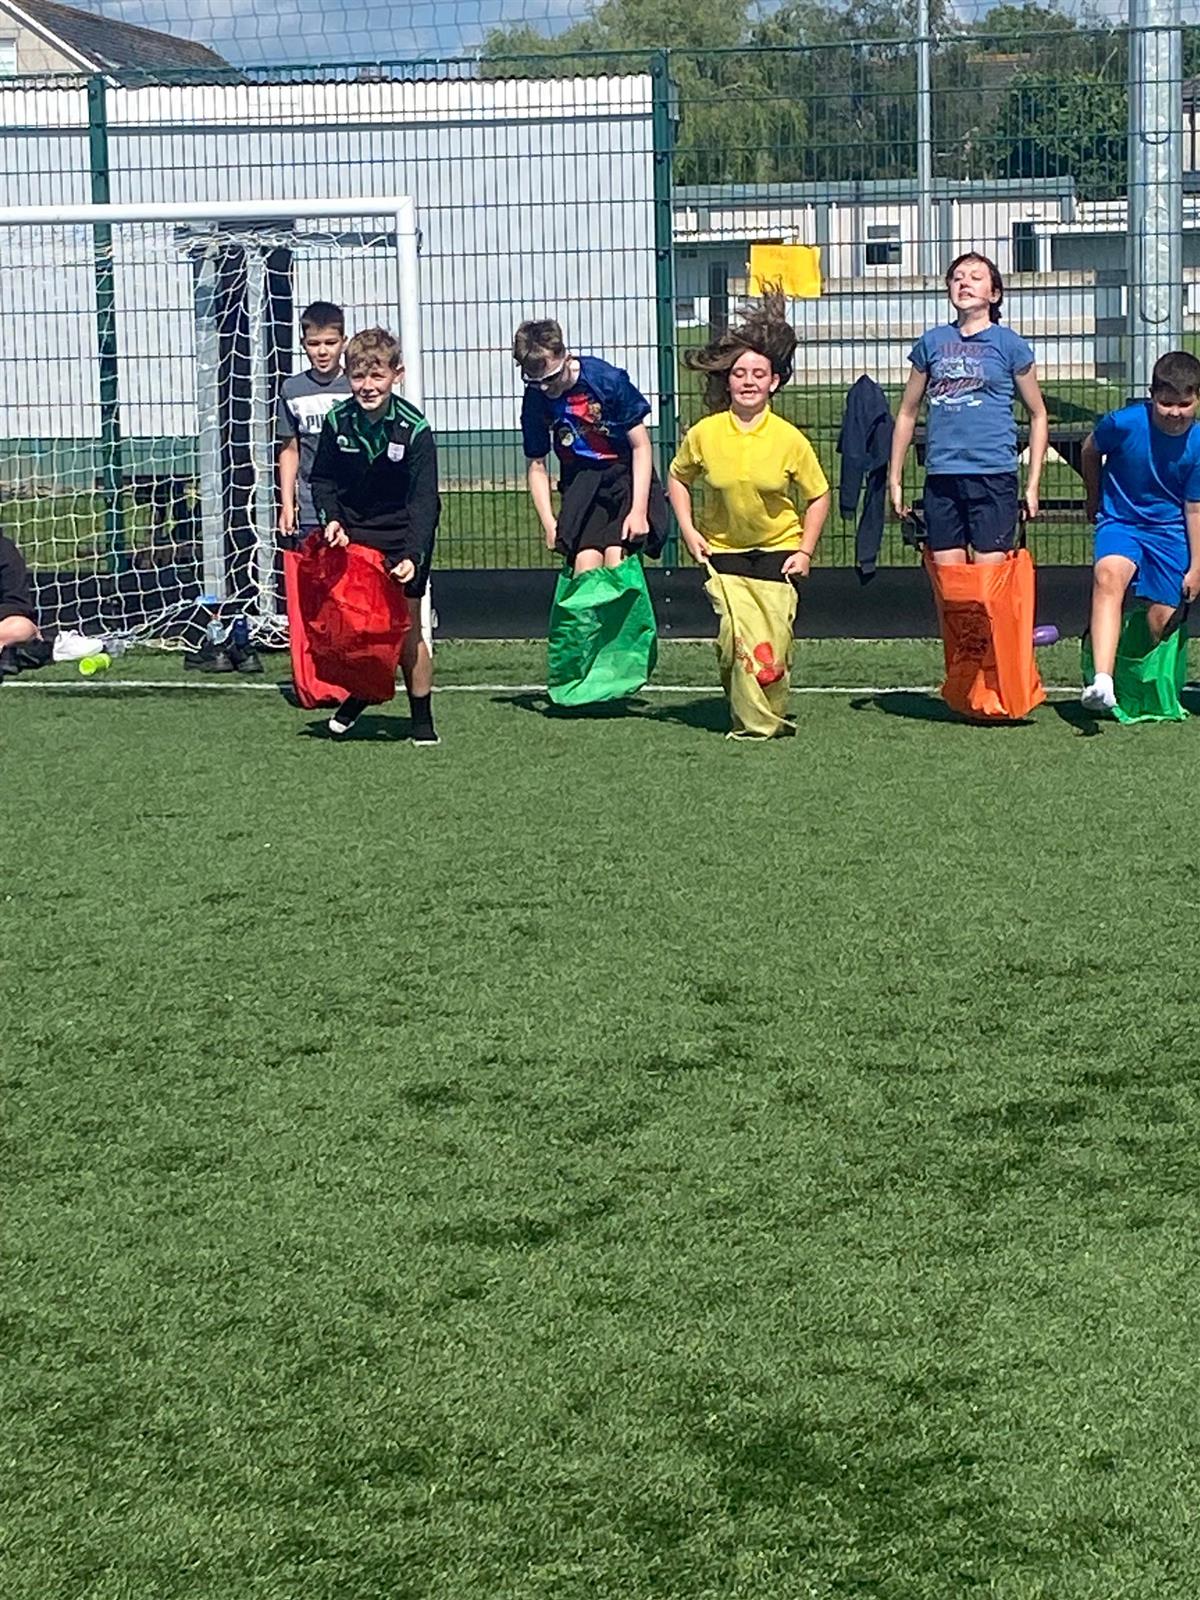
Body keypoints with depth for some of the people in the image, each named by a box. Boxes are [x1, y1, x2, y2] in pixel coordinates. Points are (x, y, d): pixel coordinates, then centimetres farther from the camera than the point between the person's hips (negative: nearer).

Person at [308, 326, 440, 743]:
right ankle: (357, 693, 30)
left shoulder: (414, 430, -19)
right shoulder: (337, 420, -8)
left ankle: (422, 719, 10)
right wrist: (331, 519, -12)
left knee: (406, 629, -3)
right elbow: (322, 479, 6)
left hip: (401, 538, -3)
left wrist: (413, 556, -32)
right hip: (351, 533, 3)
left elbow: (423, 502, -20)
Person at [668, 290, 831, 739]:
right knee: (737, 638, -14)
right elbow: (678, 478, 11)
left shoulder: (789, 439, -9)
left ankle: (771, 715, 20)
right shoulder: (704, 434, -7)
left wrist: (805, 551, -3)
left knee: (774, 642, -3)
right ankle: (752, 722, -1)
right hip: (722, 551, 0)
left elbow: (819, 496, 2)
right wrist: (688, 529, 2)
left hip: (777, 551, 0)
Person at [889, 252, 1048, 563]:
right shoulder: (932, 342, 12)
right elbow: (908, 412, 19)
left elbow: (1038, 414, 10)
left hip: (994, 476, -3)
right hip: (941, 477, 3)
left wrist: (1033, 484, 4)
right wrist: (895, 479, 15)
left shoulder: (1010, 344, 5)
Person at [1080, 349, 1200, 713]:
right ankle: (1102, 682, -48)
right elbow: (1090, 450, 5)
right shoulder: (1124, 423, -18)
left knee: (1163, 618, 0)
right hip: (1120, 521, -2)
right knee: (1109, 574, -32)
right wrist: (1095, 499, 17)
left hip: (1169, 530, 2)